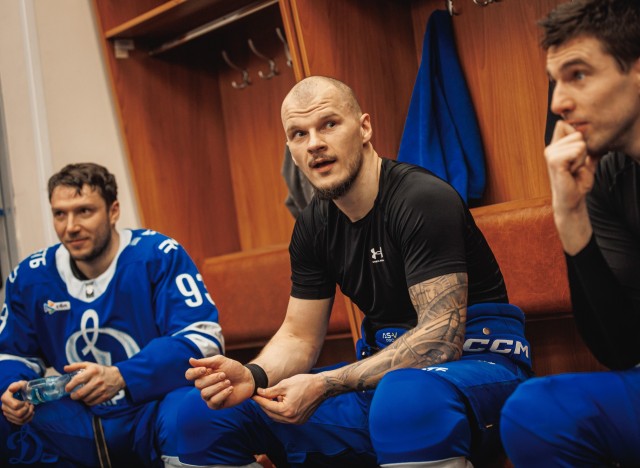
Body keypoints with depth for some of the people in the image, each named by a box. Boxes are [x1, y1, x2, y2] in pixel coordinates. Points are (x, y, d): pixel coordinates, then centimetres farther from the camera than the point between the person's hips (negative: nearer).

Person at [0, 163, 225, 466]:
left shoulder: (158, 257, -9)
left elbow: (202, 338, -17)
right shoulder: (30, 277, 5)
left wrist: (121, 377, -30)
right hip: (79, 426, 5)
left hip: (154, 411, -5)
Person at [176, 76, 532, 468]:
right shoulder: (313, 226, 6)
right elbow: (299, 337, 9)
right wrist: (253, 376, -15)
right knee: (206, 412, 1)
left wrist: (324, 386, -27)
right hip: (386, 369, 8)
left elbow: (440, 338, -23)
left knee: (405, 398, -46)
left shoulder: (423, 199, -17)